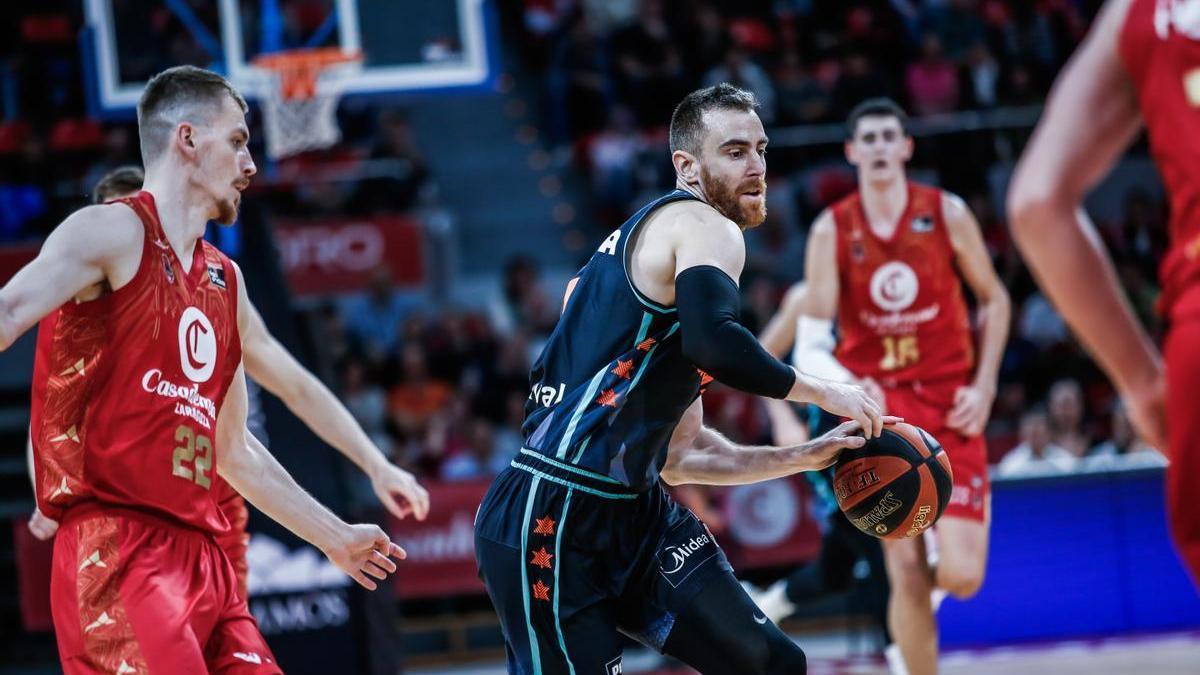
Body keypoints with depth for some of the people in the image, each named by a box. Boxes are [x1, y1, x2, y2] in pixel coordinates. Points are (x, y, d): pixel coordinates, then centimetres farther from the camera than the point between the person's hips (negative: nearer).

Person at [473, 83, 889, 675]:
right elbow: (714, 342, -29)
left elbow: (679, 457, 25)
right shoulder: (705, 227, -5)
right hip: (549, 519, -10)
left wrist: (806, 457, 20)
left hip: (632, 512, 10)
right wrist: (822, 392, -15)